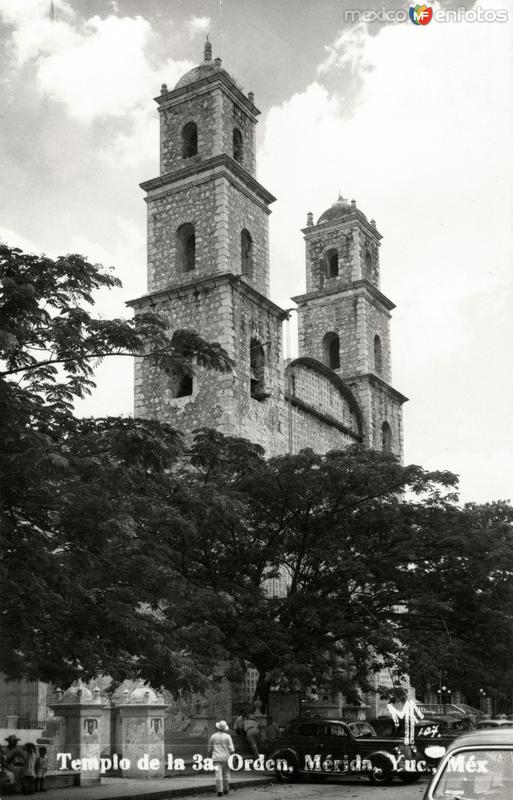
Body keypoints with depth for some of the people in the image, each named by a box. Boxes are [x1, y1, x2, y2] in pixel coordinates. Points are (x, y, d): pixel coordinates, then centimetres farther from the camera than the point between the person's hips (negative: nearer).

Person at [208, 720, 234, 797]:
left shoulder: (213, 736, 0)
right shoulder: (227, 736, -5)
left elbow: (210, 748, 9)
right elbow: (231, 749, -8)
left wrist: (212, 754, 24)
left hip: (216, 758, 0)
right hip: (226, 758, 0)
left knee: (218, 774, -3)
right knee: (226, 774, 15)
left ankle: (220, 791, -8)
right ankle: (226, 790, 24)